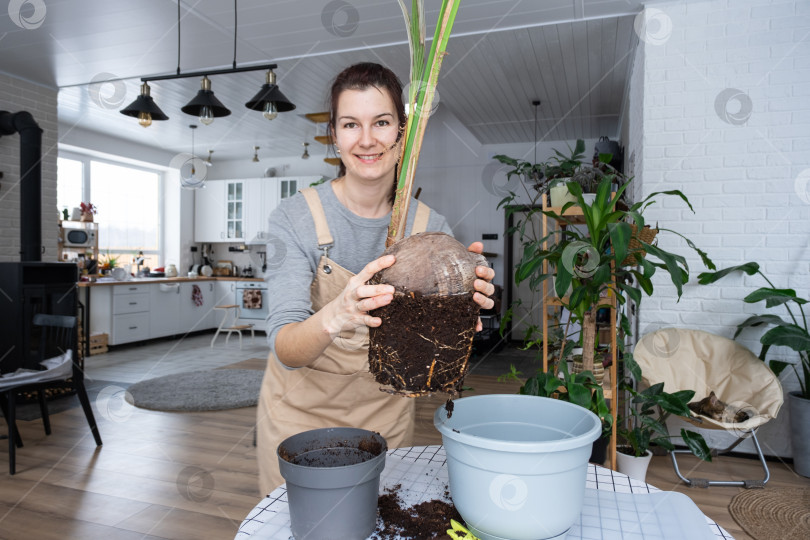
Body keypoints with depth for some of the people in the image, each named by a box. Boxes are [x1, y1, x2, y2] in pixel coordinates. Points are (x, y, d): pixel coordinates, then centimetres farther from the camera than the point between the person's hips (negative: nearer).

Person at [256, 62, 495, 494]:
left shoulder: (430, 227, -10)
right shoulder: (295, 218, -18)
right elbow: (284, 349, -25)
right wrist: (334, 317, -46)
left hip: (385, 414, 2)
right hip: (302, 413, -2)